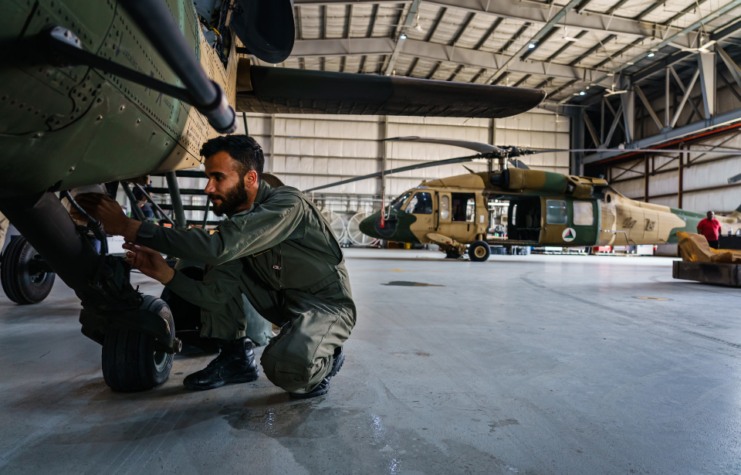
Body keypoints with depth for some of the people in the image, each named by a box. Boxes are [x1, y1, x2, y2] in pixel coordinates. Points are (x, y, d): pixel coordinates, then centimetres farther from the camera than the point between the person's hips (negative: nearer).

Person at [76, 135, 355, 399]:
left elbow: (217, 247, -38)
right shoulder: (236, 221, 1)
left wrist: (129, 227, -33)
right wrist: (164, 273, -18)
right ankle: (235, 357, 9)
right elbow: (215, 296, -4)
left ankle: (324, 357, 0)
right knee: (221, 271, -1)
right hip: (285, 302, 8)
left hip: (328, 305, -7)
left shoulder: (286, 205, -25)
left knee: (286, 366, -36)